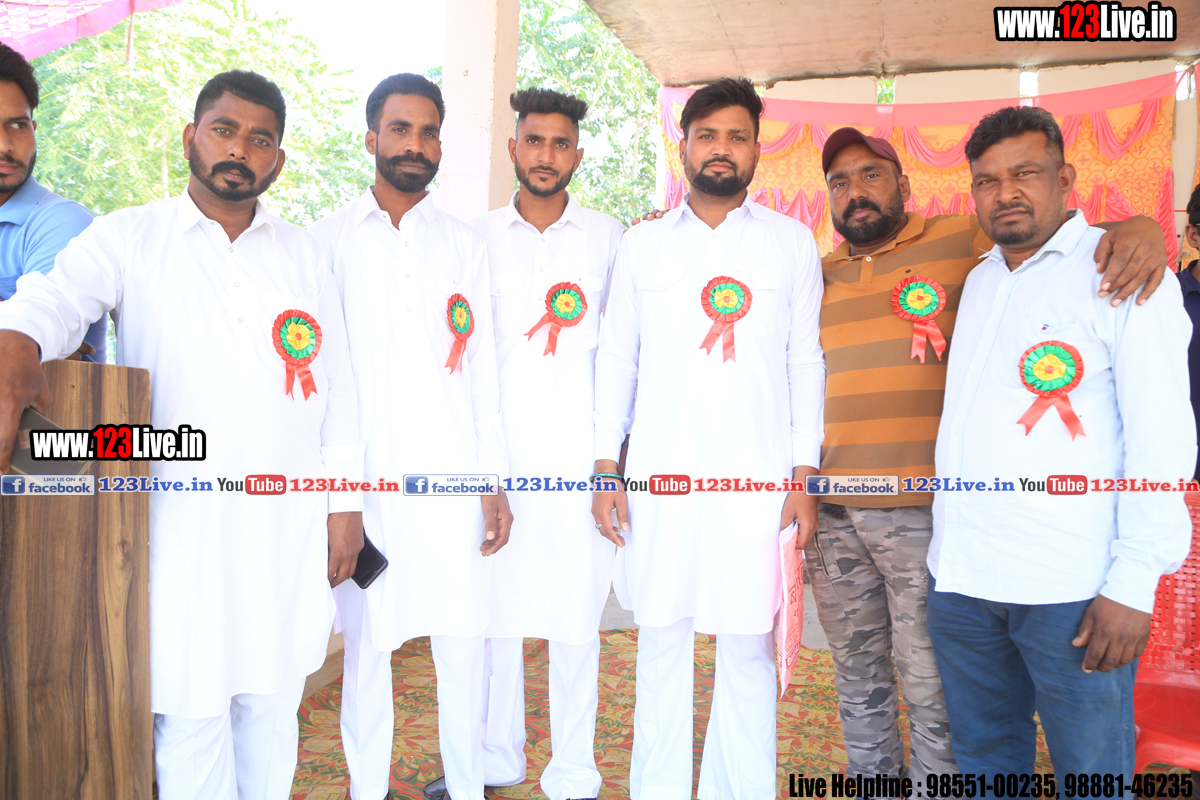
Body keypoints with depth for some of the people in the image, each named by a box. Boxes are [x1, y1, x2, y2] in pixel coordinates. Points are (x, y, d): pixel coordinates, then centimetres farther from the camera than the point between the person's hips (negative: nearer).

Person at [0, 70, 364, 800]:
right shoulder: (129, 238, 3)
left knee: (273, 704, 12)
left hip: (290, 524, 3)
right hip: (184, 523, -2)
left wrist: (345, 502, 6)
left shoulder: (305, 255, 11)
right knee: (191, 711, 2)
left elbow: (337, 383, 10)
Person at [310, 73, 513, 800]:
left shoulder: (465, 243, 10)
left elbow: (483, 368, 8)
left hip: (450, 475, 1)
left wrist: (493, 479, 3)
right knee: (366, 643, 6)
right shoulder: (331, 238, 6)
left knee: (462, 640, 3)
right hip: (362, 478, 0)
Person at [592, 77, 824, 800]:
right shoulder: (643, 244, 10)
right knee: (662, 638, 9)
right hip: (659, 477, 1)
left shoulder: (793, 242, 7)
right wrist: (605, 470, 2)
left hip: (757, 480, -1)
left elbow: (805, 364, 5)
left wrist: (804, 478, -1)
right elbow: (616, 359, 9)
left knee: (749, 645, 4)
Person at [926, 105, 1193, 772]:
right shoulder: (977, 282, 14)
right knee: (983, 761, 17)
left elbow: (1161, 439, -9)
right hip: (962, 576, 6)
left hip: (1072, 589, -5)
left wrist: (1134, 582, -15)